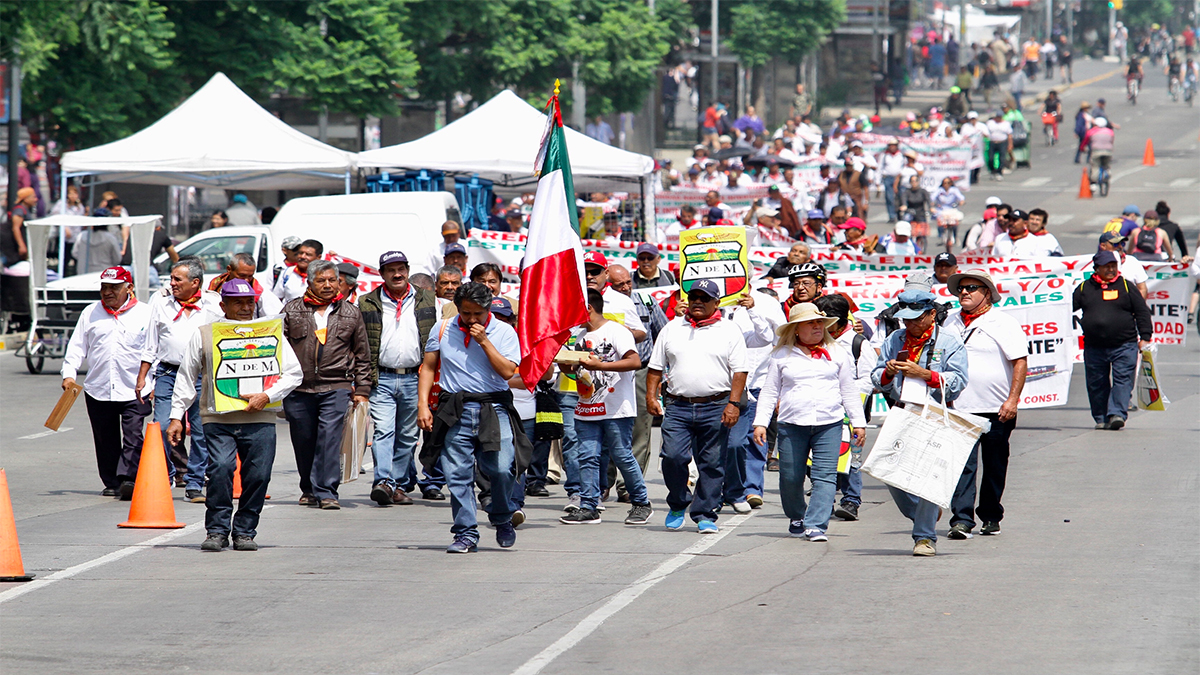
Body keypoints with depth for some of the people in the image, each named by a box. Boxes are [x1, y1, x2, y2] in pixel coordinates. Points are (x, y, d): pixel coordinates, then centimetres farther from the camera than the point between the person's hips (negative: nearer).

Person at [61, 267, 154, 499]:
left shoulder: (145, 314, 5)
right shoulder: (91, 313, 12)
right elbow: (77, 347, 13)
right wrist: (69, 373, -1)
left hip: (135, 392, -3)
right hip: (98, 390, 3)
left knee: (133, 437, -14)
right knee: (106, 440, 7)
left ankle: (127, 478, -20)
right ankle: (112, 483, 15)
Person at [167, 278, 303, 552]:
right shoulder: (204, 335, 11)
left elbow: (293, 373, 10)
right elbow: (186, 377, 15)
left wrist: (267, 396, -6)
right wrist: (176, 416, 9)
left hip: (259, 419, 1)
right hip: (218, 419, -1)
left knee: (258, 475, -4)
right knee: (220, 468, -18)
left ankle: (245, 532, 11)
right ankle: (217, 530, -7)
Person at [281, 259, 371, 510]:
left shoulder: (351, 314, 10)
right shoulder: (292, 311, 8)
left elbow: (362, 356, 13)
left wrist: (362, 391, 7)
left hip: (336, 388, -1)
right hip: (299, 388, 1)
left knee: (330, 437, -14)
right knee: (303, 440, 8)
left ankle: (326, 491, -12)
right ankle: (309, 490, 24)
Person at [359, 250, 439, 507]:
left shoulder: (427, 301, 10)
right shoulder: (368, 304, 7)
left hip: (415, 379, 2)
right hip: (382, 379, -2)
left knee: (408, 437, 6)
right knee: (383, 431, -15)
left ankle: (400, 485, 14)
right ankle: (383, 482, -26)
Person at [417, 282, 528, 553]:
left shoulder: (504, 332, 4)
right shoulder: (443, 330, 9)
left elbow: (508, 371, -7)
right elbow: (428, 368, 13)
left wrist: (484, 341, -12)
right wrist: (423, 405, 3)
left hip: (494, 408, -2)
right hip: (456, 411, 2)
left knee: (502, 469, -13)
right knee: (458, 475, -3)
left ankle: (502, 519, 14)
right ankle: (466, 534, 5)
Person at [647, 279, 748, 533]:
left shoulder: (729, 332, 6)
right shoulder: (672, 329, 14)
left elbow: (739, 371, 2)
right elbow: (656, 367, 16)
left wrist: (733, 403, -8)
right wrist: (651, 396, 4)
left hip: (715, 408, -1)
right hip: (678, 406, 1)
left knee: (712, 464, 0)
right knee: (673, 456, -11)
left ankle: (705, 515, 8)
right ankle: (677, 505, 11)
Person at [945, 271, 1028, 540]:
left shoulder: (1003, 323, -3)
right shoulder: (951, 323, 12)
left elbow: (1020, 362, -7)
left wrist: (1012, 400, -15)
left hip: (997, 409, -3)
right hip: (960, 408, 3)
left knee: (994, 466, 9)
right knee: (962, 464, -10)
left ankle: (990, 517, 22)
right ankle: (962, 519, -14)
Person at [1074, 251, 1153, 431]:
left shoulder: (1126, 286, 6)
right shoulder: (1084, 288, 9)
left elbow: (1142, 311, 7)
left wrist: (1145, 337, 1)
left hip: (1124, 346, -2)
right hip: (1094, 347, 2)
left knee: (1122, 380, -11)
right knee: (1096, 383, 6)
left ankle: (1117, 414, -15)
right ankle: (1101, 418, 15)